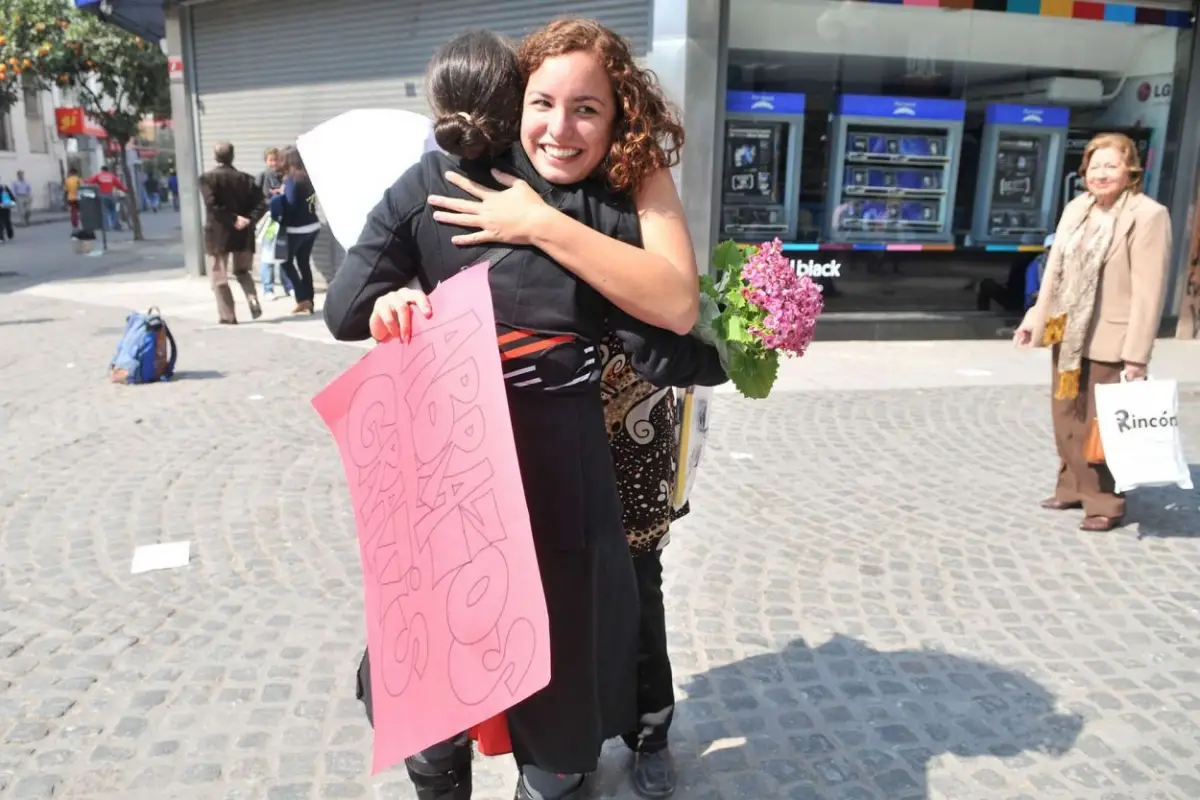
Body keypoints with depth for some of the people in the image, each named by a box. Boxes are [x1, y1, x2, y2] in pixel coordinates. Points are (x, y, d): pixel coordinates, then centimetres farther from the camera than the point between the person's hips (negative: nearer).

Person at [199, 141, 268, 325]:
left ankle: (228, 317, 5)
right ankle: (253, 302, -2)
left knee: (219, 278, 7)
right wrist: (249, 220, -11)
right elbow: (261, 204, -4)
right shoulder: (246, 178, 6)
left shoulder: (208, 177, -4)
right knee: (242, 272, 21)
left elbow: (212, 205, -18)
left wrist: (234, 219, -14)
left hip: (218, 234, -3)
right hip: (243, 234, 4)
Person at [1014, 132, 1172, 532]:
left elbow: (1149, 291, -16)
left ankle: (1106, 503, 18)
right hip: (1068, 334, 7)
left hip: (1109, 341, -7)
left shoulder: (1149, 215, -13)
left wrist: (1137, 355, -18)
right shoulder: (1076, 208, 9)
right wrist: (1036, 319, 10)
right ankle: (1073, 488, 33)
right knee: (1067, 418, 16)